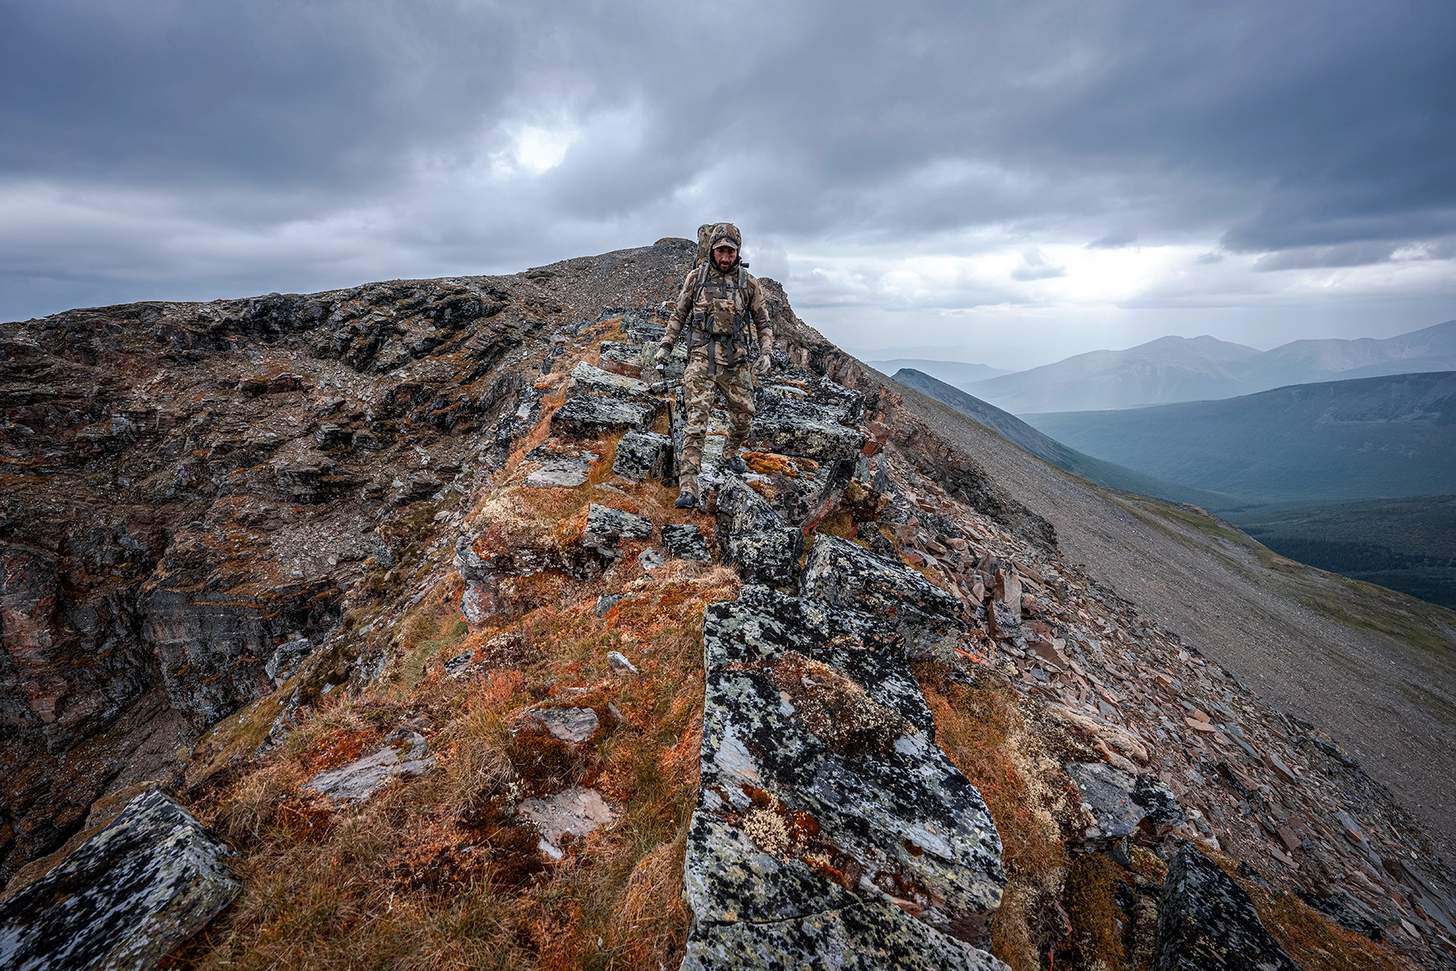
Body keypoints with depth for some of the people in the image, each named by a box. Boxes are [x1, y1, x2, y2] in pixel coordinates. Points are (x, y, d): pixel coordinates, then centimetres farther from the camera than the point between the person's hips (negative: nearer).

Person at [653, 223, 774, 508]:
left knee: (743, 416, 10)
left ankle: (730, 454, 42)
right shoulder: (696, 276, 3)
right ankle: (688, 487, -13)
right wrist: (665, 346, 6)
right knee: (696, 420, -12)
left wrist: (766, 353, -6)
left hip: (736, 362, 2)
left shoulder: (749, 283, 3)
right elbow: (678, 314, 12)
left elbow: (764, 323, 9)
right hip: (702, 359, -2)